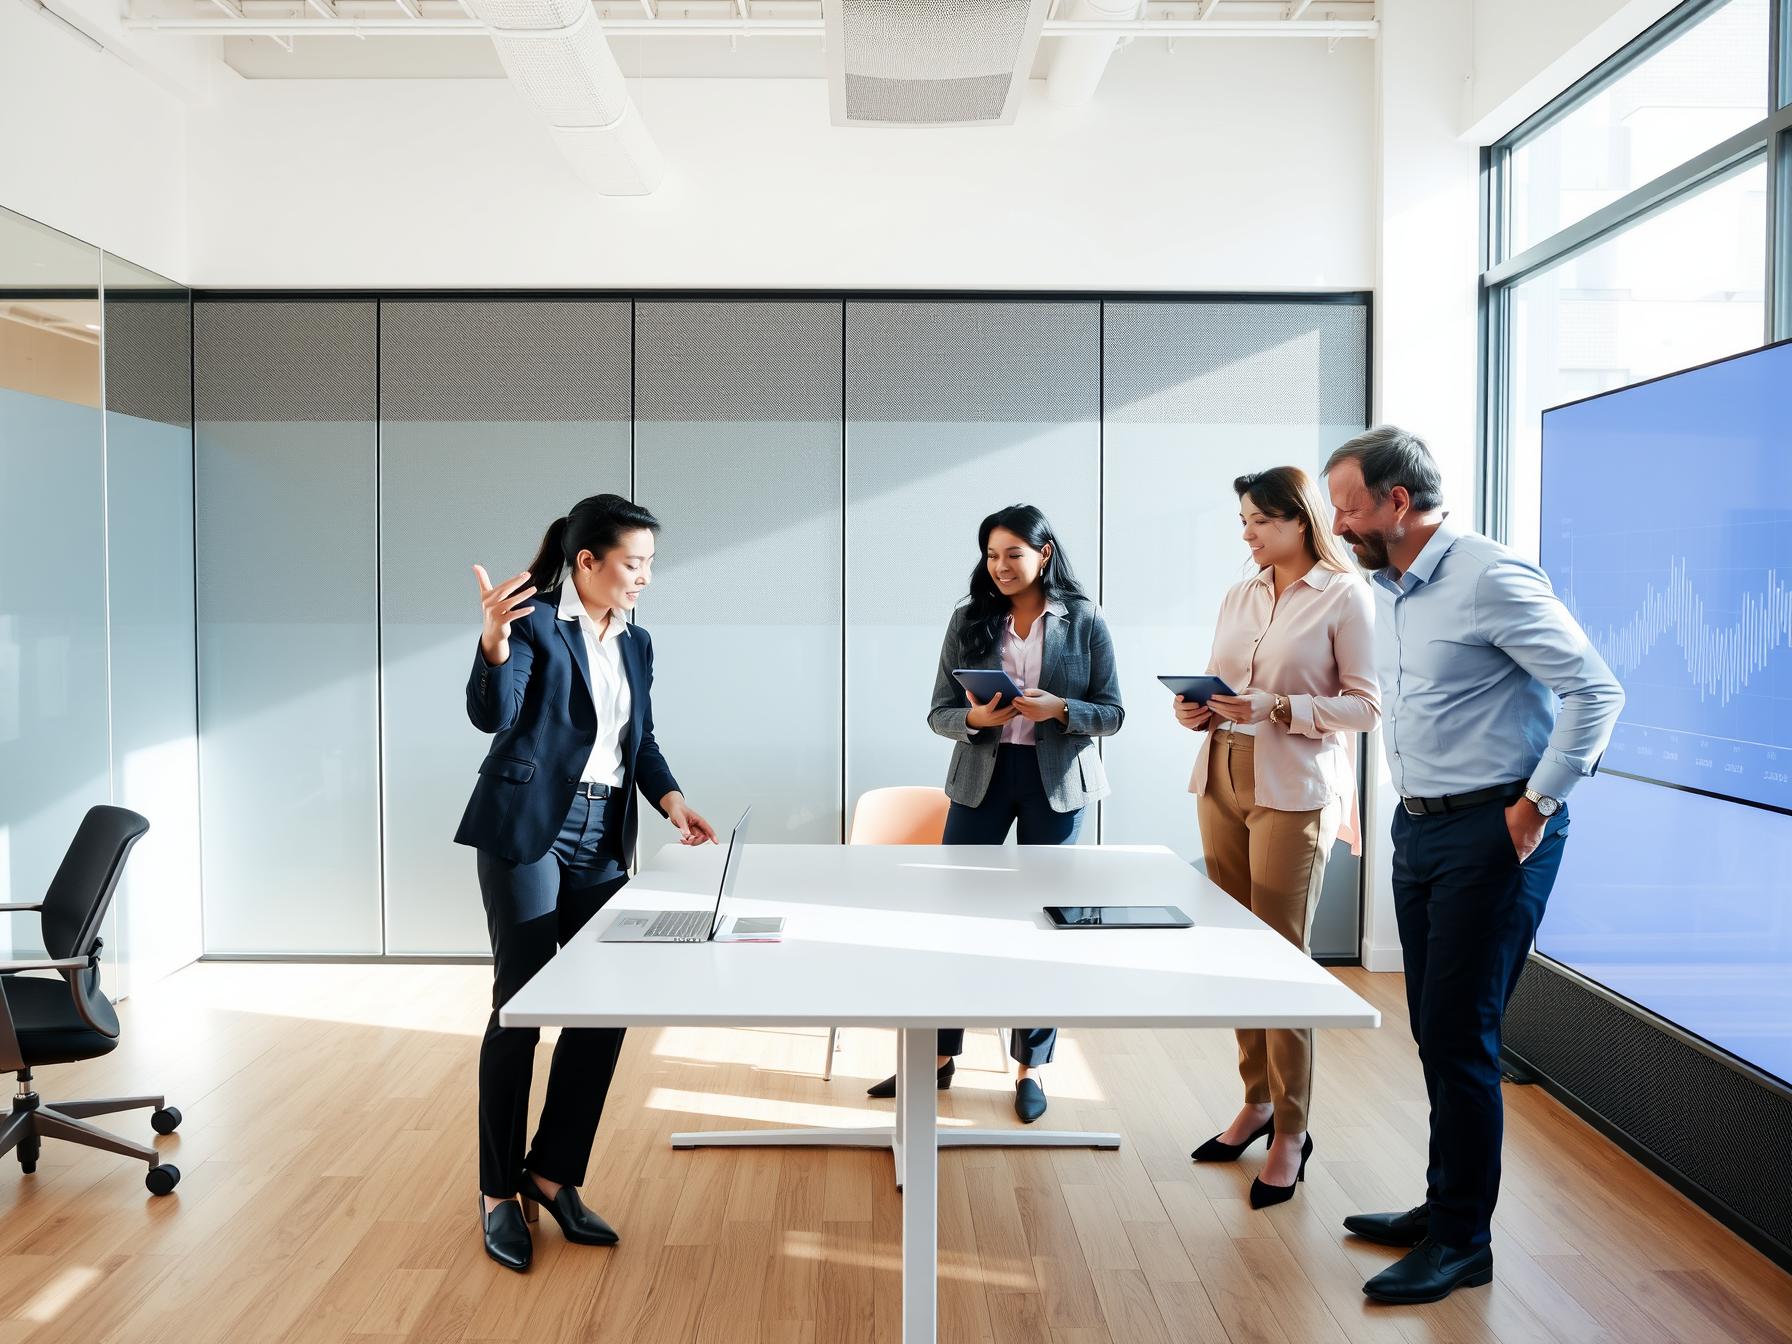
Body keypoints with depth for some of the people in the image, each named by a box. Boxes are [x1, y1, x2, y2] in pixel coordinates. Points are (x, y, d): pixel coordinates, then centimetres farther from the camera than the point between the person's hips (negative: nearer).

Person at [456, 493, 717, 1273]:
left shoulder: (635, 643, 13)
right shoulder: (535, 620, -8)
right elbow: (490, 714, -20)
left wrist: (670, 798, 0)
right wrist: (493, 641, -39)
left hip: (600, 842, 7)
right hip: (526, 830, -7)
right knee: (519, 1010, 0)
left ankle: (552, 1174, 21)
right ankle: (498, 1192, 16)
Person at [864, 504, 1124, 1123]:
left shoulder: (1085, 623, -2)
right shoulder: (969, 620, 1)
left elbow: (1112, 714, -2)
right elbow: (938, 713, 1)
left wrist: (1059, 709, -20)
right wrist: (974, 718, -20)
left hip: (1056, 782, -1)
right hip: (981, 776, 1)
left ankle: (1030, 1067, 23)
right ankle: (938, 1055, 20)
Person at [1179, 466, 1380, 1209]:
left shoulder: (1345, 596, -5)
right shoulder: (1238, 596, 13)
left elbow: (1366, 705, -8)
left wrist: (1276, 709, -19)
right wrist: (1200, 710, -3)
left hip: (1294, 793, -6)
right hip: (1223, 782, 6)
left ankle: (1291, 1132, 10)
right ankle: (1256, 1102, 25)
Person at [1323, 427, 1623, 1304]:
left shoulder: (1491, 578, -17)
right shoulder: (1387, 590, 9)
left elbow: (1595, 691, -17)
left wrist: (1538, 804, -16)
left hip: (1491, 833, -8)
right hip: (1418, 827, 8)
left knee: (1460, 1036, -2)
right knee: (1434, 1029, 15)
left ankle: (1462, 1241, 13)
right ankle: (1444, 1208, 29)